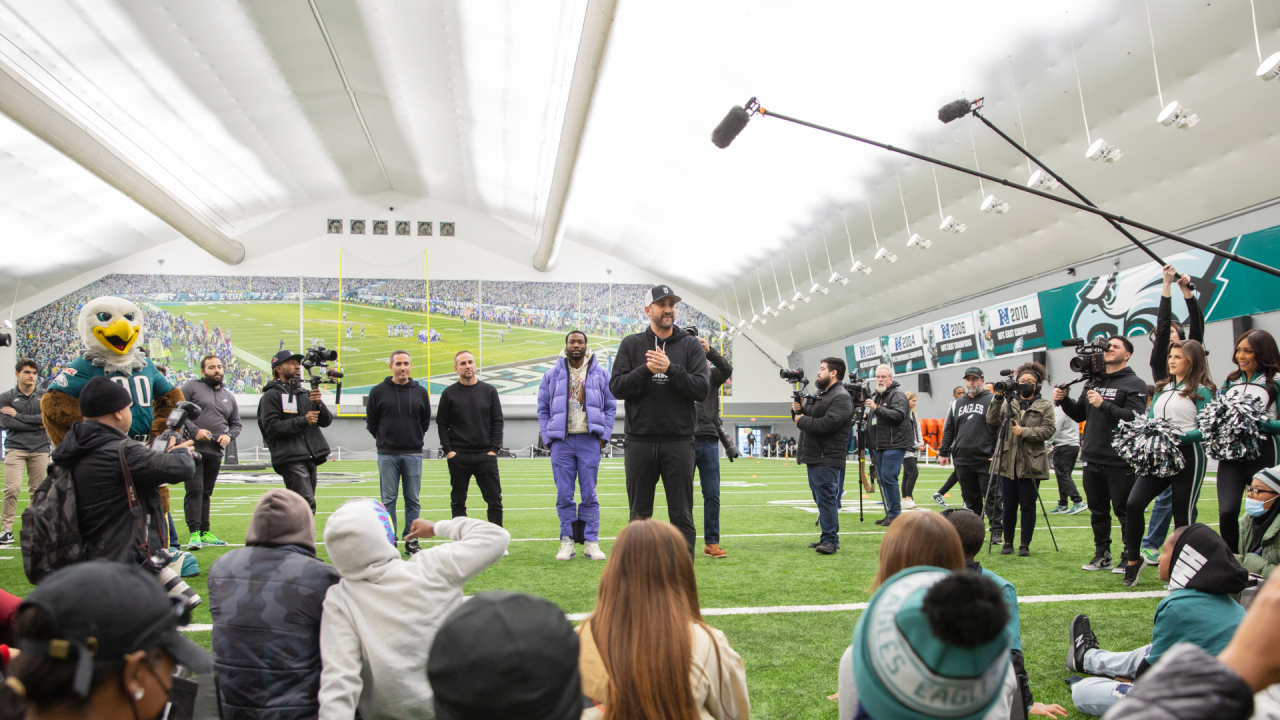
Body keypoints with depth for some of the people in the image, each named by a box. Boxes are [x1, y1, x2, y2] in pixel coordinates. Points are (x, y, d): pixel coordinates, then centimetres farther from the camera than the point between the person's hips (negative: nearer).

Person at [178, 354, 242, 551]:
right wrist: (194, 430, -16)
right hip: (193, 449, -6)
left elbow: (236, 424, 23)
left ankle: (205, 533, 16)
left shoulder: (229, 396, 19)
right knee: (194, 490, -12)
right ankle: (194, 534, -12)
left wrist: (228, 435, 2)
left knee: (206, 493, 12)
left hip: (216, 452, 6)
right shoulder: (191, 387, 2)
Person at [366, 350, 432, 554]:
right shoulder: (378, 391, 0)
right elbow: (371, 422, 8)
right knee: (388, 499, 2)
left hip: (413, 454, 1)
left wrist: (414, 438, 12)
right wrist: (385, 440, 9)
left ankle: (411, 541, 12)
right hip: (387, 455, -1)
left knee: (413, 499, 4)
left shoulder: (421, 392, 6)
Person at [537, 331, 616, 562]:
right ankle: (567, 542, 9)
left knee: (589, 493, 1)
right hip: (561, 441, 1)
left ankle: (591, 542, 6)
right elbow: (543, 408, 11)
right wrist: (548, 437, 2)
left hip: (589, 441, -1)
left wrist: (604, 436, 0)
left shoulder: (601, 374, 8)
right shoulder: (552, 375, 9)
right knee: (564, 495, 2)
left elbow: (610, 406, 9)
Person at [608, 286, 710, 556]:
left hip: (679, 441, -1)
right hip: (639, 441, 1)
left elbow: (701, 389, -4)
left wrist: (670, 369, -17)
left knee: (682, 517, 3)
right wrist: (646, 369, -16)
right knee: (639, 516, 9)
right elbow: (616, 387, -2)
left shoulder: (690, 345, 6)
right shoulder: (631, 344, 8)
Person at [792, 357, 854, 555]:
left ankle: (830, 540, -10)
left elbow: (826, 424, -23)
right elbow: (805, 417, 24)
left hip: (826, 459, -10)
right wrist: (798, 410, 2)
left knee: (826, 498, -12)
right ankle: (828, 537, 20)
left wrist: (802, 420, -11)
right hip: (813, 457, 10)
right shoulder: (820, 394, 21)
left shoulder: (841, 398, -11)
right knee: (821, 498, 13)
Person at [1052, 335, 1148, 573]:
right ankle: (1102, 555, 23)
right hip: (1092, 459, 6)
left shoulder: (1135, 384, -3)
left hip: (1120, 462, -6)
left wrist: (1104, 405, -23)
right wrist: (1064, 400, 2)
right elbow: (1080, 415, 18)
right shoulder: (1093, 382, 16)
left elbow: (1135, 418, -18)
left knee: (1124, 511, 0)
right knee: (1098, 511, 13)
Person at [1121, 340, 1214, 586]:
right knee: (1134, 503, -8)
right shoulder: (1162, 388, 16)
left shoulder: (1201, 391, -4)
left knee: (1183, 514, 1)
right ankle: (1134, 560, 6)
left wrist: (1180, 436, -24)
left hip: (1188, 455, -5)